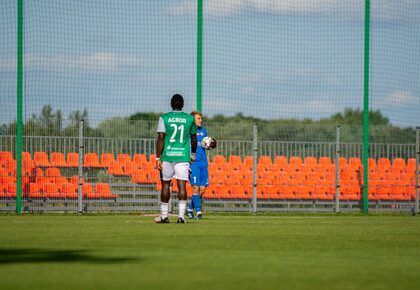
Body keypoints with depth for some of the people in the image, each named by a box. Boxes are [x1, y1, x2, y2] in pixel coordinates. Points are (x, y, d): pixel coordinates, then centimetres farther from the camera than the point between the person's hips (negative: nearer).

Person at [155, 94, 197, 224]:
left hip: (167, 155, 0)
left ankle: (164, 216, 18)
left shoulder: (164, 118, -1)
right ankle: (181, 216, -12)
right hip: (183, 156, 0)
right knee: (182, 186, -3)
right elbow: (193, 139, 14)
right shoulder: (190, 119, 5)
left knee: (165, 184, 11)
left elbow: (161, 138, -7)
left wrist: (158, 158, -6)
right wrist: (193, 153, 31)